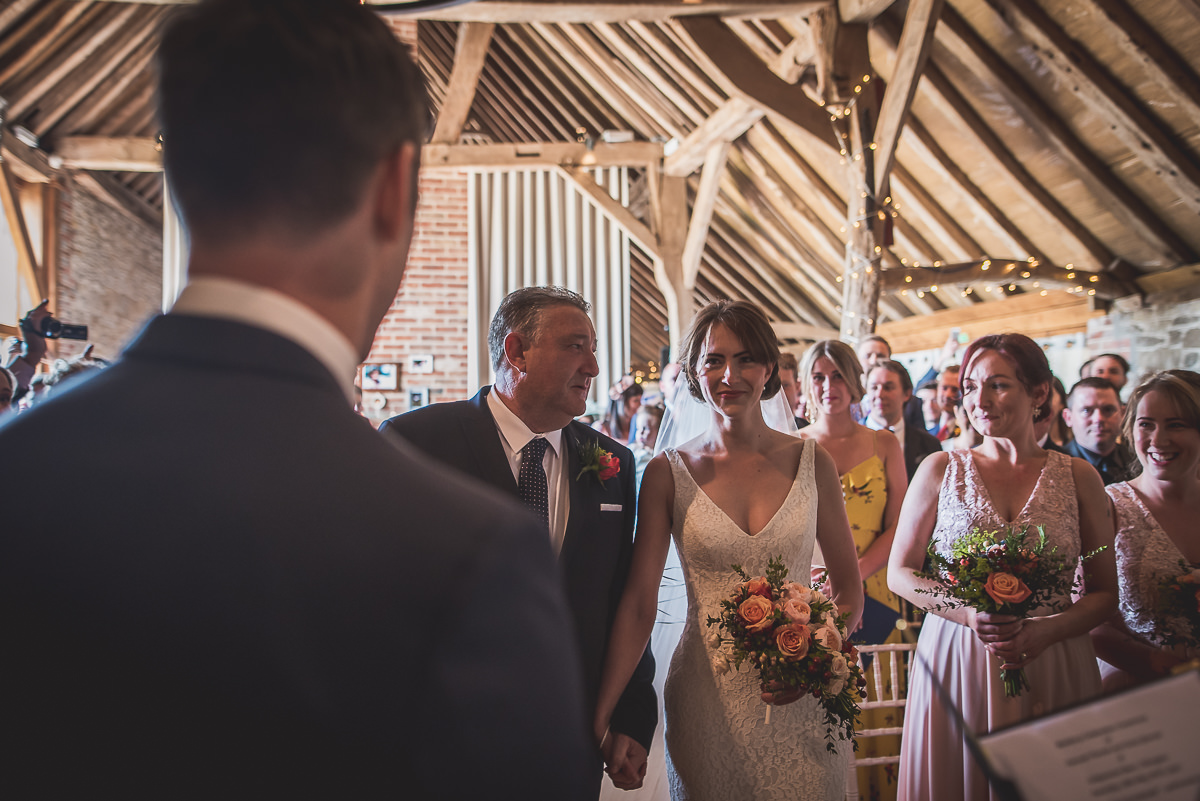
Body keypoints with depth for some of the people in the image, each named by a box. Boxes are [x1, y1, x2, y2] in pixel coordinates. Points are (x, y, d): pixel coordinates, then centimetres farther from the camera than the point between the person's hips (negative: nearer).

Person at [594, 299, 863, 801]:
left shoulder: (811, 463, -1)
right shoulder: (668, 473, -5)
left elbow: (848, 589, 5)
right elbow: (638, 605, -9)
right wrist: (598, 717, -19)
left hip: (800, 701, 1)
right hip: (706, 704, -1)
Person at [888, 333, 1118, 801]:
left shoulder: (1078, 478, 3)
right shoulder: (940, 470, 1)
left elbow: (1106, 594, 5)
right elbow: (900, 573, 2)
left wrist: (1045, 630, -14)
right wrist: (969, 614, -14)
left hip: (1052, 668, 1)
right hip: (955, 660, 0)